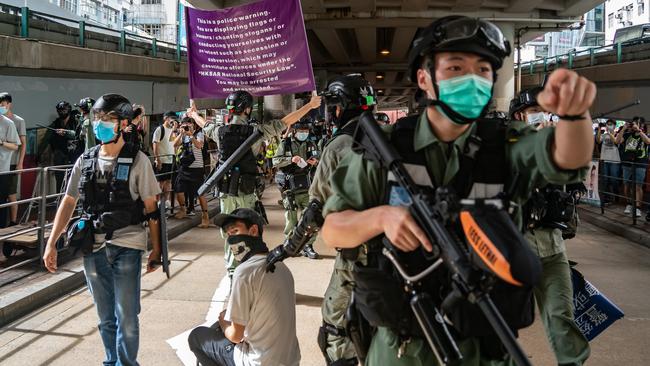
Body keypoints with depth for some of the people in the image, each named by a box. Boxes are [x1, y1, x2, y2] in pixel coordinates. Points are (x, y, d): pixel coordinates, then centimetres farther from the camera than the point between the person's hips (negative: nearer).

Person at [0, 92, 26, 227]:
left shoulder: (18, 121, 0)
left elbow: (23, 144, -2)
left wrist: (20, 163, -8)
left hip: (11, 163, -3)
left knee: (11, 194, 2)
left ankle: (13, 221, 9)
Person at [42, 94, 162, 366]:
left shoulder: (137, 161, -5)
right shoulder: (85, 160, 6)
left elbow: (151, 209, -3)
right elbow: (68, 203, 10)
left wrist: (156, 250, -4)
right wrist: (51, 244, 5)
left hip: (126, 248, -4)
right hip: (93, 248, 4)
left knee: (126, 318, 1)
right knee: (106, 317, 15)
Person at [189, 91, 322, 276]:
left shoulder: (220, 131, 0)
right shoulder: (255, 131, -10)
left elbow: (204, 124, 23)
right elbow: (286, 122, -5)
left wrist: (194, 113, 46)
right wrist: (311, 105, 4)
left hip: (225, 189, 3)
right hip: (247, 191, -3)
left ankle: (231, 269, 19)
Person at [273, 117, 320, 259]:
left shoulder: (311, 145, 11)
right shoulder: (285, 144, 1)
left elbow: (319, 166, 19)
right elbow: (275, 161, -5)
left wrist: (315, 163, -4)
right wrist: (291, 160, -19)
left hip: (307, 188, 2)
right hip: (290, 189, -2)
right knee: (291, 218, 4)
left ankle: (308, 246, 7)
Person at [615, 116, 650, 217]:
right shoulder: (627, 135, 8)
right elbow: (618, 141, -4)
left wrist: (638, 130, -19)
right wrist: (623, 129, -10)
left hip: (640, 165, -2)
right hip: (627, 164, 2)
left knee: (638, 186, -6)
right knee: (627, 185, 8)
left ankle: (637, 208, -5)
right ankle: (629, 204, 23)